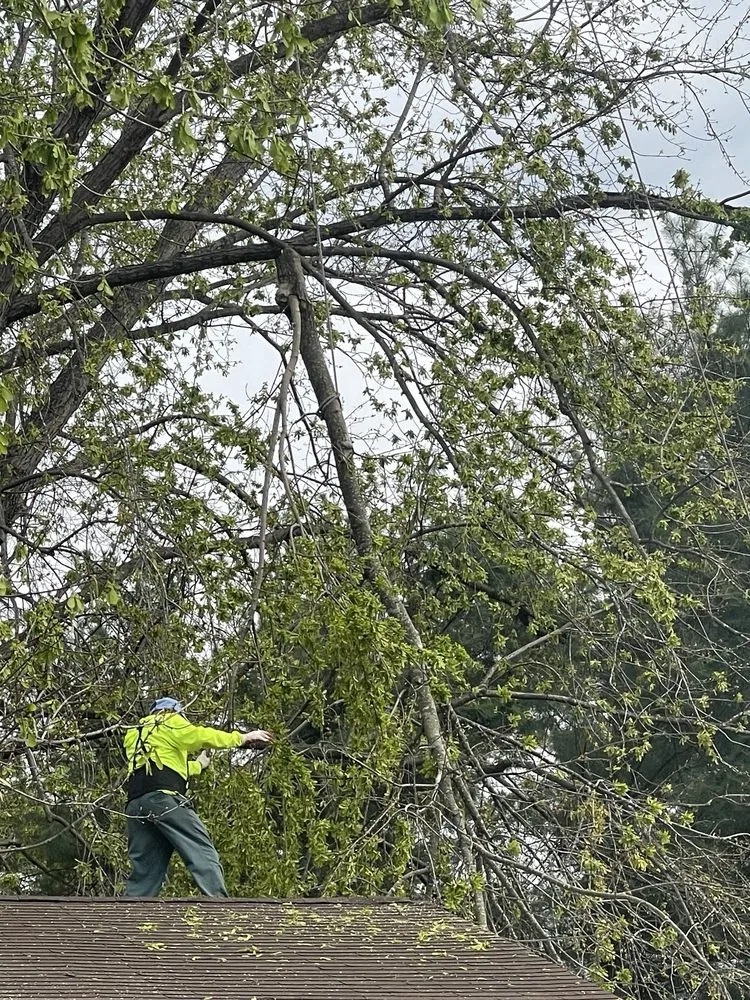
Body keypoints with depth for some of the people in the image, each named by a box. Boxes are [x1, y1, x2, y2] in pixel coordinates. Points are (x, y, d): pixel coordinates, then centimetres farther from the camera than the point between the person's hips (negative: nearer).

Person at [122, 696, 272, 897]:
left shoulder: (134, 735, 34)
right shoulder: (169, 723, 15)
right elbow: (204, 736, 8)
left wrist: (199, 764, 50)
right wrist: (244, 737, 17)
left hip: (136, 807, 7)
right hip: (164, 800, -7)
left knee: (143, 874, 6)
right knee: (203, 855, -12)